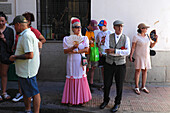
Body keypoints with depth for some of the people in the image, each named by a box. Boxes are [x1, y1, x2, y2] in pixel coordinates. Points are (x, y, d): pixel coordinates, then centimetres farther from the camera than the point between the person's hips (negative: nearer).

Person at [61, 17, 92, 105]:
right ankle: (71, 99, 10)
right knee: (72, 79, 0)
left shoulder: (84, 38, 8)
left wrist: (76, 51, -13)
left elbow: (86, 49, -5)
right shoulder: (67, 39, 4)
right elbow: (65, 51, -6)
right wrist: (73, 47, -21)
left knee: (81, 78, 1)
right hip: (72, 62, -1)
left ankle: (81, 98, 13)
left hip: (81, 61, 1)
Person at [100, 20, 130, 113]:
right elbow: (106, 50, -13)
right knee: (107, 84, 10)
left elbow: (127, 52, -18)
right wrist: (121, 51, -19)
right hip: (109, 64, 1)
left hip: (120, 65, -1)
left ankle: (117, 103, 28)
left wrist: (114, 51, -26)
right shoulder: (108, 37, -3)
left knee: (119, 85, 9)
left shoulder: (126, 38, -5)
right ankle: (106, 100, 34)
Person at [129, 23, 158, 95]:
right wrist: (130, 56, -14)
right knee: (138, 71, -1)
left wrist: (156, 40, -3)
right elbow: (133, 47, -9)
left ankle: (143, 87, 18)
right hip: (139, 56, -5)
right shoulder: (136, 37, -8)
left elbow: (151, 46, 13)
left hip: (146, 56, 5)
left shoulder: (147, 37, 8)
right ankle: (136, 88, 7)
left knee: (145, 71, 8)